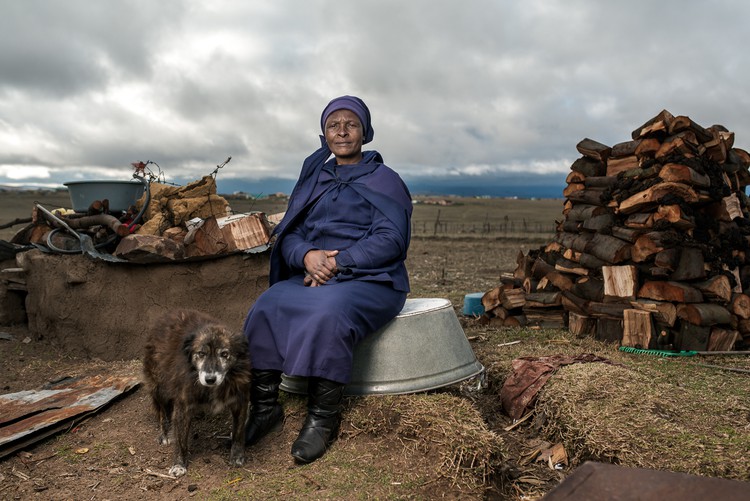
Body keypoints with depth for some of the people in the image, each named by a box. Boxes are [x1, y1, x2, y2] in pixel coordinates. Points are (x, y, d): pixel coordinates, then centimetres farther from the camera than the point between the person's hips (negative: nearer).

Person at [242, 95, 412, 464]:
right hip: (311, 277, 5)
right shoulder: (313, 178, 18)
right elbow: (288, 233, 10)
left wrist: (336, 263, -20)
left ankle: (323, 418, -21)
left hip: (370, 280, -4)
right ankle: (265, 407, -12)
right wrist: (307, 256, -14)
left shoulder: (384, 180, 4)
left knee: (327, 316, -36)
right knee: (265, 309, -23)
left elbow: (391, 239, -9)